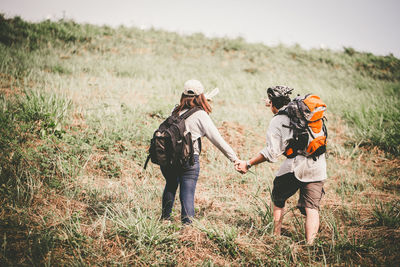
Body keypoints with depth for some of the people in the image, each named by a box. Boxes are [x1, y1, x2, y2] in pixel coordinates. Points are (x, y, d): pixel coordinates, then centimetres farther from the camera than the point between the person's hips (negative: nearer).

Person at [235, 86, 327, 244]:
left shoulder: (277, 121, -2)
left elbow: (271, 152, -10)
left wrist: (248, 164, -3)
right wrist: (275, 105, 52)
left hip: (294, 167, -4)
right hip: (317, 168, 4)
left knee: (278, 201, 20)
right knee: (311, 208, 1)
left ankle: (276, 237, 25)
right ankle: (310, 245, -14)